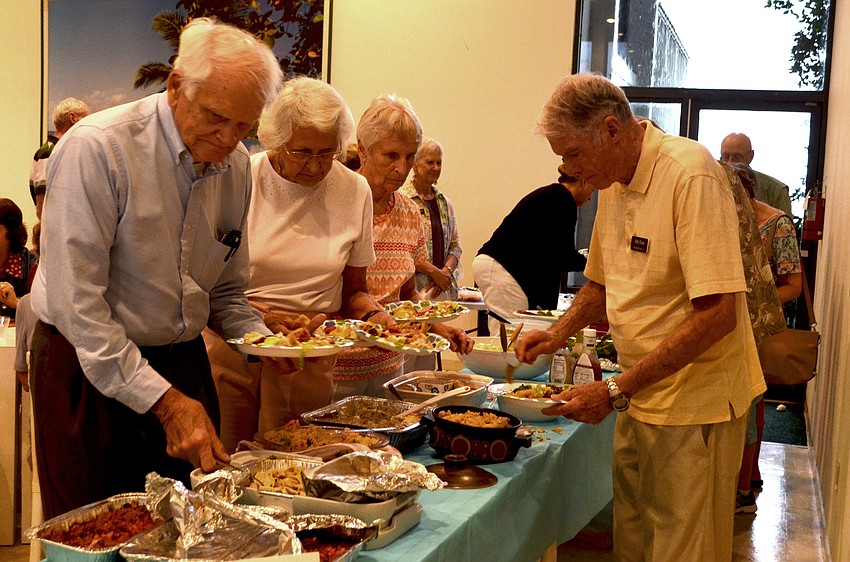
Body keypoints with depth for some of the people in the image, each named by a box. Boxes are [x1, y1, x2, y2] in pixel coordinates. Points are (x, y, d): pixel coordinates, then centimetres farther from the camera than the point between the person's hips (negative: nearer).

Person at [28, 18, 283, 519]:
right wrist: (166, 401, -22)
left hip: (184, 364, 6)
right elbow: (77, 306, -21)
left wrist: (263, 341, -7)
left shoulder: (237, 164, 1)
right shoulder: (95, 149, -19)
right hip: (90, 372, -5)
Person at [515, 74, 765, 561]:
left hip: (694, 402, -7)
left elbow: (717, 313, -25)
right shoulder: (613, 181, 7)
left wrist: (616, 390, -24)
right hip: (638, 397, 8)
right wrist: (558, 334, 4)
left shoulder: (691, 174, -19)